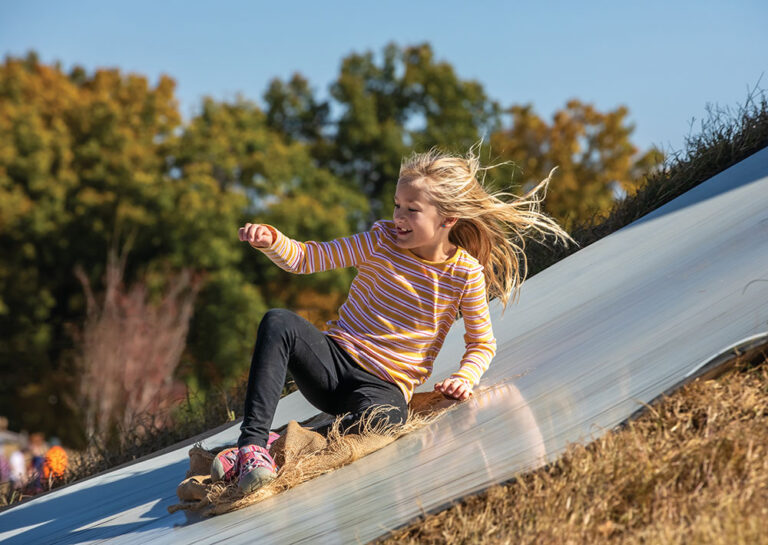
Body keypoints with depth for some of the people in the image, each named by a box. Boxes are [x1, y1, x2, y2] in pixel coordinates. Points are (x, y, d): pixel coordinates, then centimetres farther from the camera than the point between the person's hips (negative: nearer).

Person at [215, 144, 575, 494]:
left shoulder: (466, 273, -2)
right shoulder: (382, 240, 0)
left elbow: (482, 343, 9)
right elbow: (306, 259, -2)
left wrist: (464, 377, -12)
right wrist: (271, 241, -23)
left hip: (384, 386, -2)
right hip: (333, 360, 2)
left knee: (380, 418, -41)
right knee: (278, 323, -30)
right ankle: (252, 441, -37)